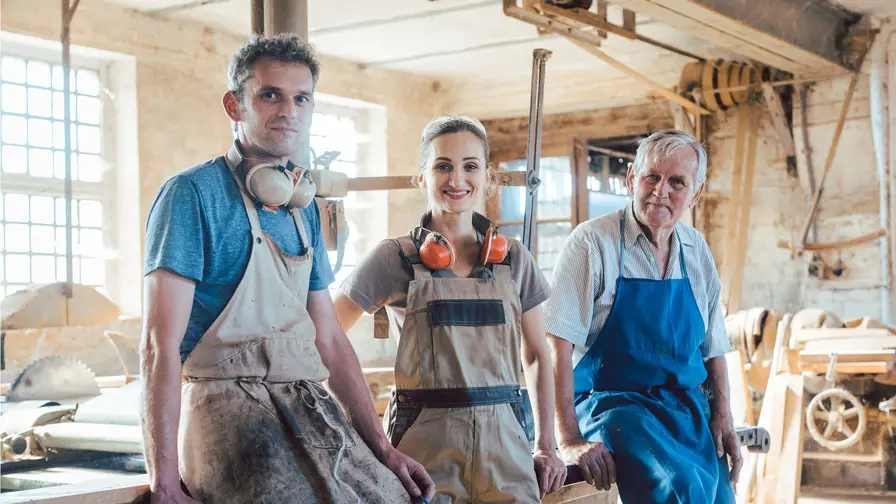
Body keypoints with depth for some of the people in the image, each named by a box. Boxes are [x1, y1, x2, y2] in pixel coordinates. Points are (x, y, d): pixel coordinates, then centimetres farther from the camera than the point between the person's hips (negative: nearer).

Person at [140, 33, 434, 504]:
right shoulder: (194, 193, -6)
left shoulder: (303, 209, 16)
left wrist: (383, 448, 13)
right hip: (228, 407, -7)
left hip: (308, 408, 7)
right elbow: (160, 346, -12)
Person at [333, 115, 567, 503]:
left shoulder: (513, 259, 8)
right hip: (424, 443, -3)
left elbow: (536, 357, 14)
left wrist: (546, 448, 8)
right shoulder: (395, 257, -1)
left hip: (503, 441, 3)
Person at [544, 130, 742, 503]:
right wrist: (571, 441, -22)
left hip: (688, 408, 6)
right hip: (613, 403, -6)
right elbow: (557, 345, -15)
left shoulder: (697, 251, 10)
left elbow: (712, 347, 18)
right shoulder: (592, 242, -9)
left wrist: (722, 416, 5)